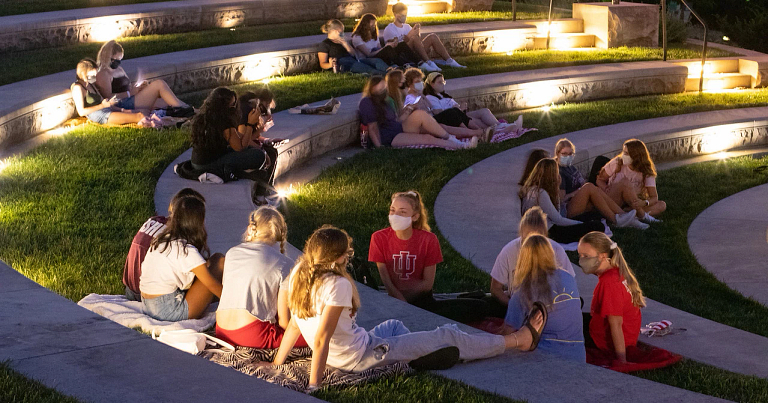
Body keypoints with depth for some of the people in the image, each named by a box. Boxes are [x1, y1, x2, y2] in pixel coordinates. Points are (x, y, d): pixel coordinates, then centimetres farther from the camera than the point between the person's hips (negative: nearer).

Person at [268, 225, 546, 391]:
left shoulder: (299, 275, -4)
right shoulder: (337, 285, -28)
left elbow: (294, 325, -3)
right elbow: (321, 339, -30)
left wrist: (277, 362, 8)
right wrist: (314, 385, -27)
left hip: (337, 357, 8)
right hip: (360, 358, -8)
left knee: (394, 326, 35)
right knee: (448, 336, 4)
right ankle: (519, 340, 17)